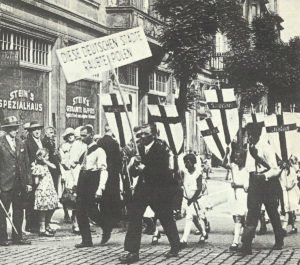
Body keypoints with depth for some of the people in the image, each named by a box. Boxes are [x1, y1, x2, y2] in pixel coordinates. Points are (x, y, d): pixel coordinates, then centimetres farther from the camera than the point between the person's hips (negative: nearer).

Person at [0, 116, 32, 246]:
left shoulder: (21, 144, 12)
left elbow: (26, 164, 14)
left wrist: (28, 182, 8)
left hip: (19, 184, 6)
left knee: (19, 212, 9)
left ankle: (17, 237, 17)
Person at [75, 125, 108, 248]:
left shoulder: (99, 151, -8)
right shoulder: (83, 150, 15)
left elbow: (103, 170, -15)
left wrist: (100, 188, -23)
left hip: (92, 183, -7)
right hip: (82, 183, 7)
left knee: (92, 211, -9)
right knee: (80, 213, 3)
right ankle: (86, 240, 10)